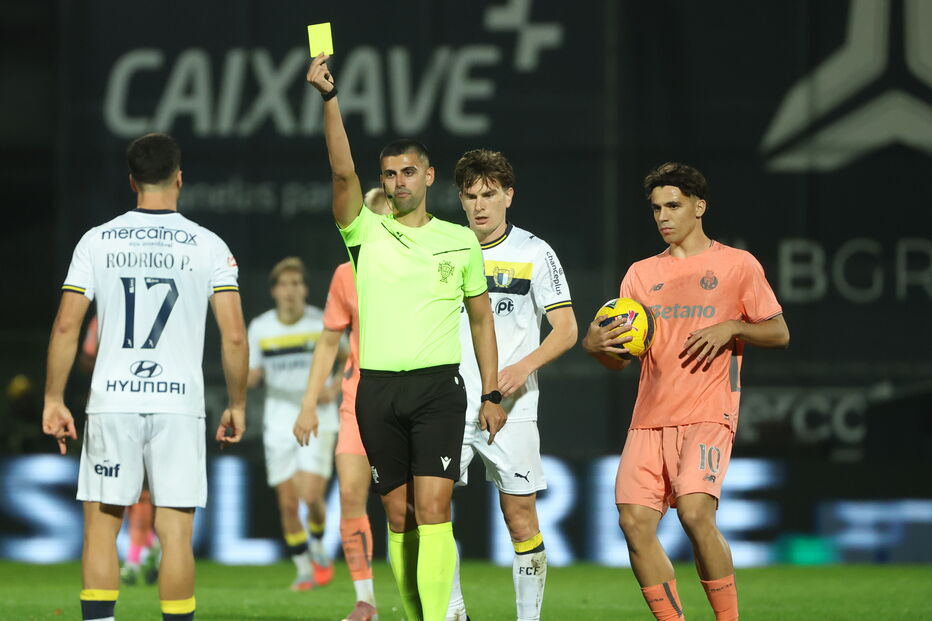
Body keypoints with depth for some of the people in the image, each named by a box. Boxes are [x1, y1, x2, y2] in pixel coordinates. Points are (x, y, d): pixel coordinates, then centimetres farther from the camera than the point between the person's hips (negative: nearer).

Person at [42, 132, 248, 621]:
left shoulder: (97, 241, 2)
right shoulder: (208, 246, 1)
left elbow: (65, 327, 0)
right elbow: (234, 336, -4)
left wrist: (53, 400, 8)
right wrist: (237, 405, 8)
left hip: (112, 402, 1)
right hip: (179, 404, -1)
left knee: (101, 528, 7)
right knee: (175, 533, 2)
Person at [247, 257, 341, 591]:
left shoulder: (323, 324, -4)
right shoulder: (259, 328, 1)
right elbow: (252, 375, 7)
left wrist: (334, 389, -8)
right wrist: (250, 376, -16)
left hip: (318, 422, -2)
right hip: (279, 424, 2)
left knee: (311, 495, -16)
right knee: (288, 503, 0)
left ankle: (318, 547, 15)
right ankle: (304, 569, 17)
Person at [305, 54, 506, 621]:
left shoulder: (461, 241, 8)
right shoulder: (366, 231, 5)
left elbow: (481, 317, 15)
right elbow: (343, 171, -11)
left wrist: (492, 394, 10)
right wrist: (329, 98, -24)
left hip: (439, 387, -1)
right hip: (378, 388, 1)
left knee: (433, 512, -14)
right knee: (399, 518, 5)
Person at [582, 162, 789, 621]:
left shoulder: (737, 265, 7)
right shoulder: (642, 274, 18)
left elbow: (778, 333, 7)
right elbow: (621, 358, 18)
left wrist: (731, 328, -11)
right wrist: (597, 344, -5)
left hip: (708, 415, -5)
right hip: (650, 419, 5)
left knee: (695, 514, -23)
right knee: (635, 521, -9)